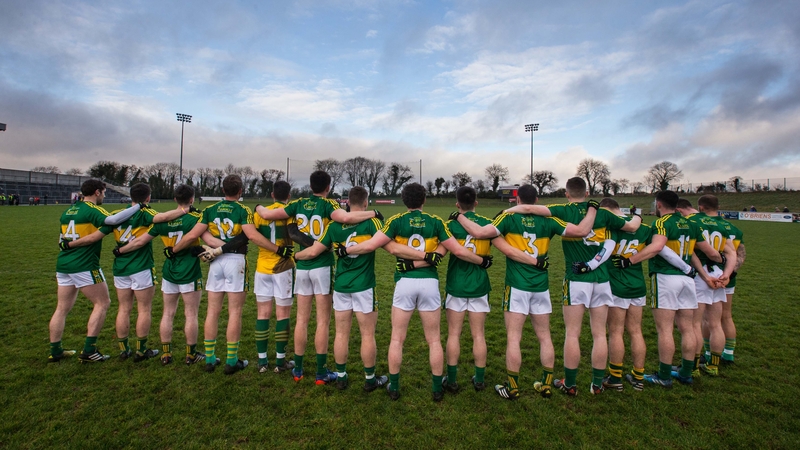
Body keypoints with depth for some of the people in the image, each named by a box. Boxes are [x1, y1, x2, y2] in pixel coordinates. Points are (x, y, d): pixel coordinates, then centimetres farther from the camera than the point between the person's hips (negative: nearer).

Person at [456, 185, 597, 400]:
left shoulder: (509, 217, -6)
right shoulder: (547, 220, 1)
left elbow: (479, 232, -16)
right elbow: (582, 230, -1)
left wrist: (459, 217, -3)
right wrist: (592, 209, 14)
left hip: (517, 286, -3)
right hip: (541, 286, 4)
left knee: (513, 338, 3)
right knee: (544, 337, 15)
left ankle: (512, 388, 11)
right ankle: (546, 384, 25)